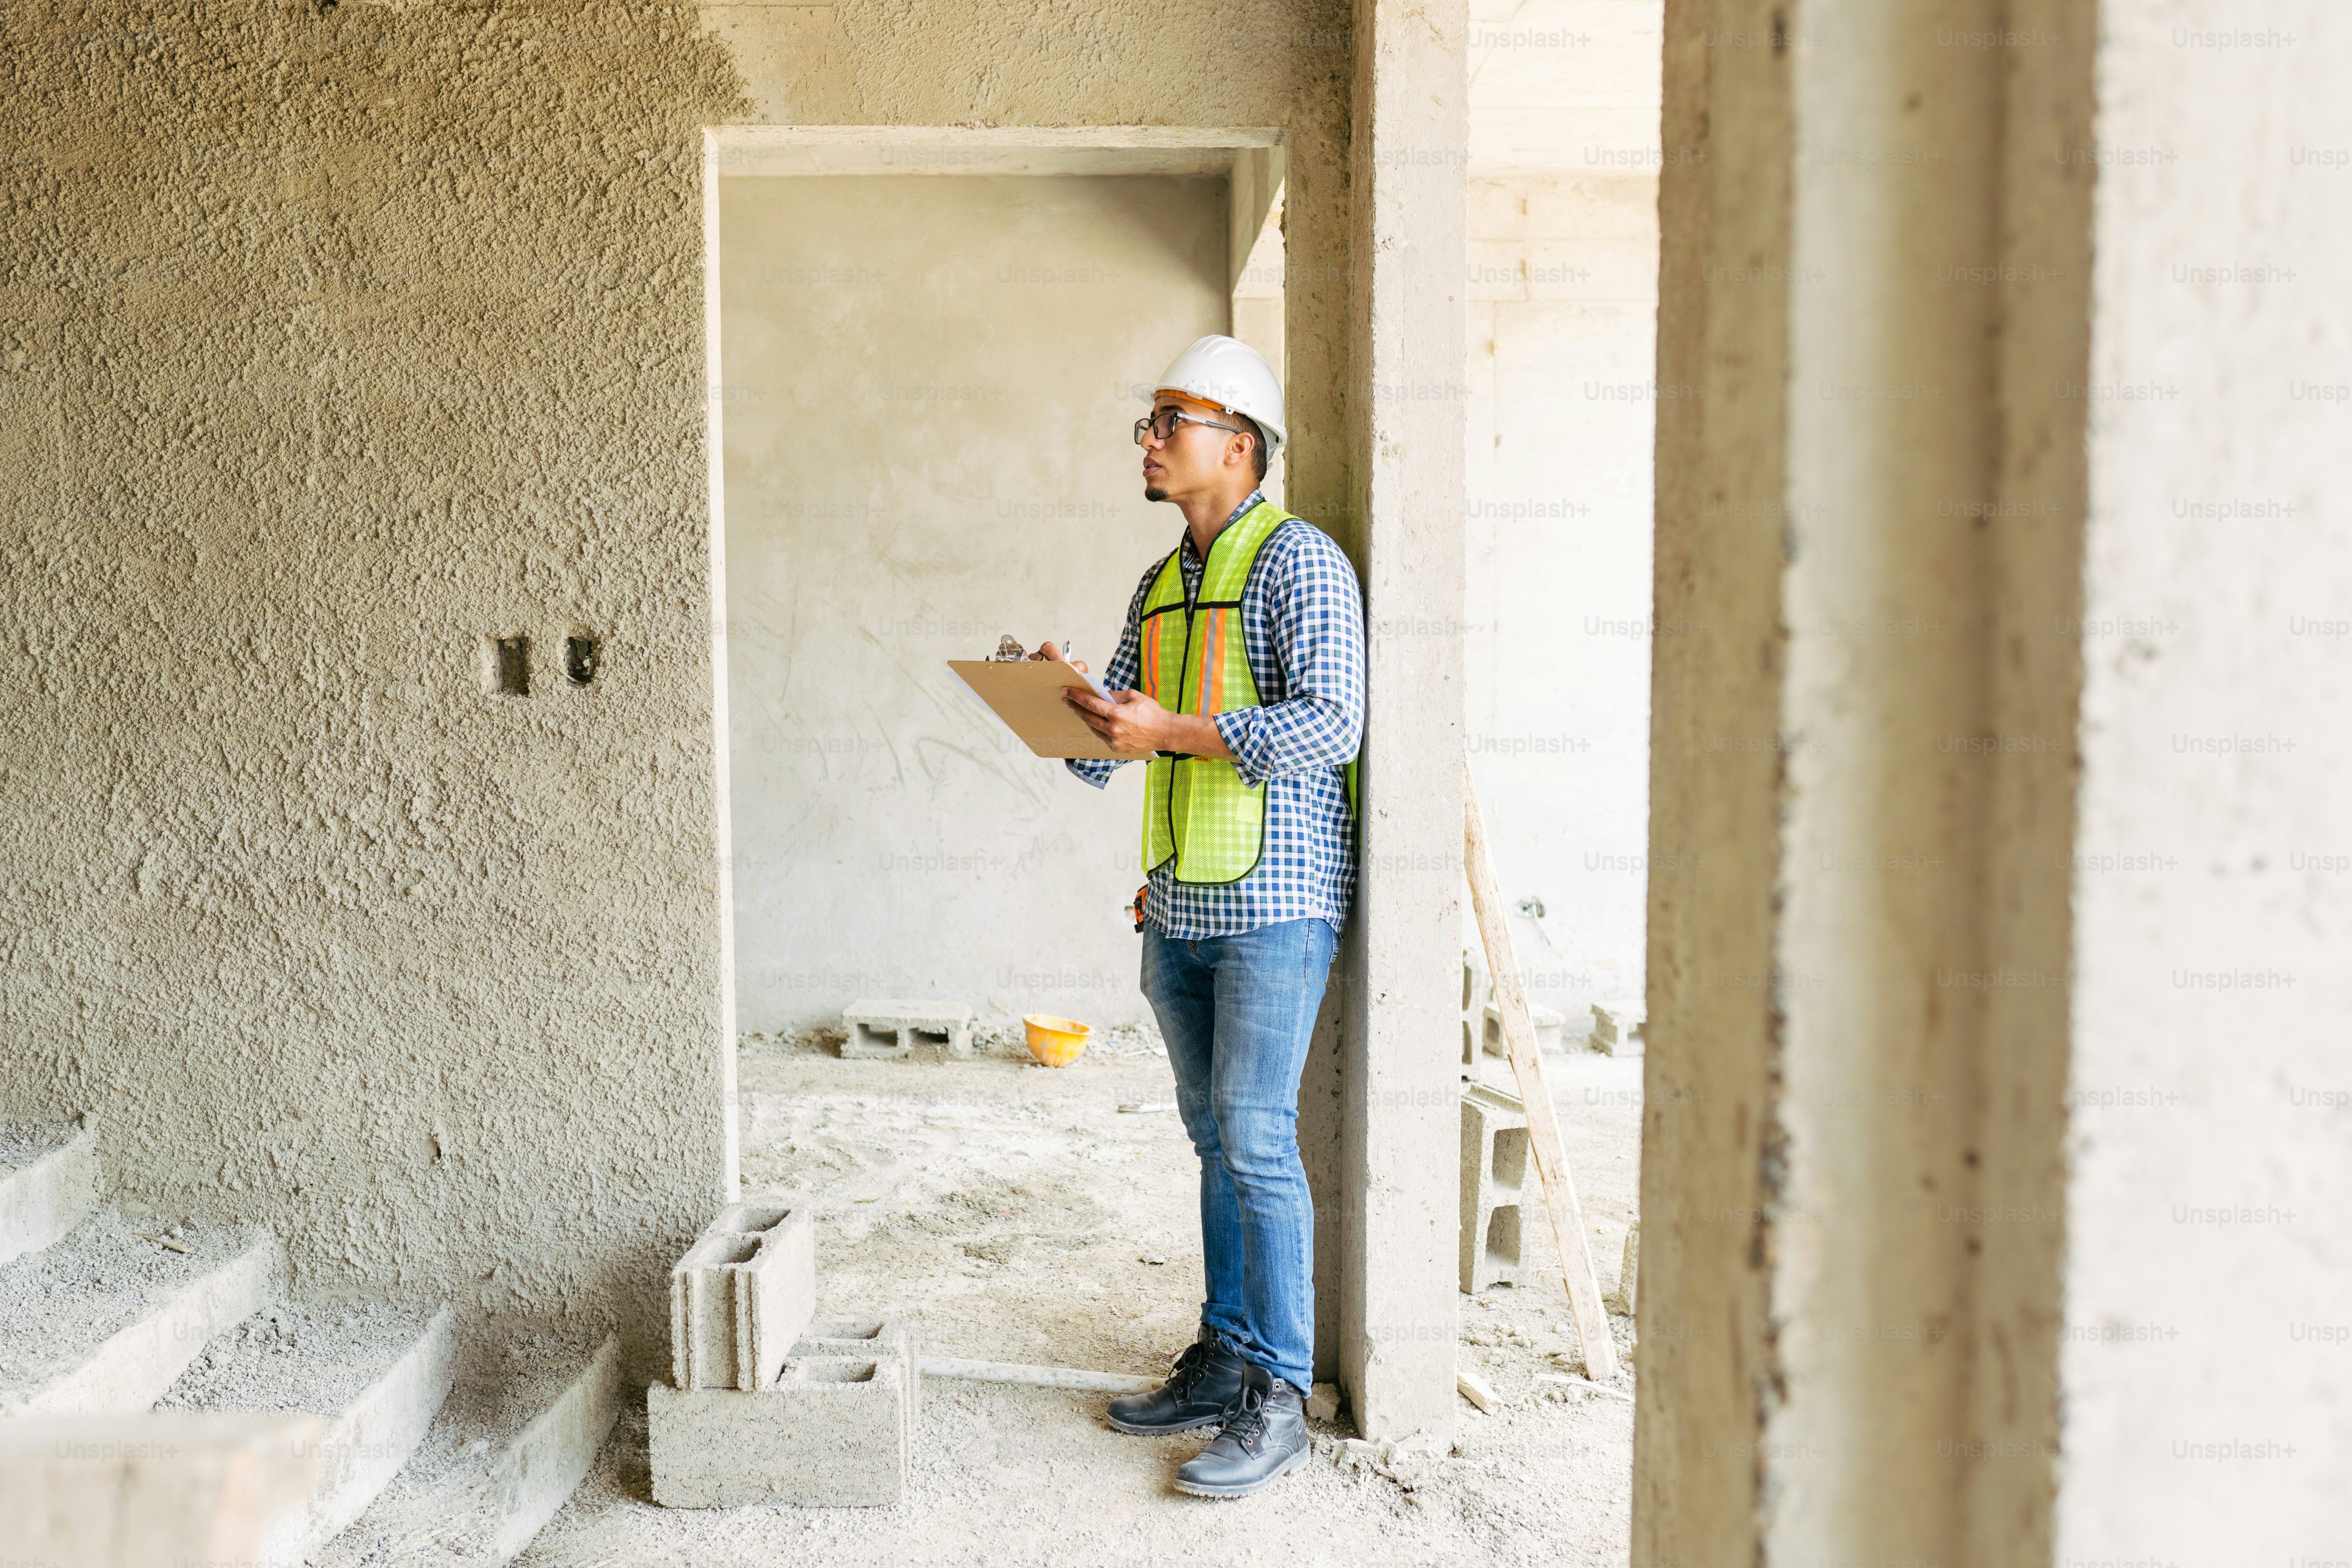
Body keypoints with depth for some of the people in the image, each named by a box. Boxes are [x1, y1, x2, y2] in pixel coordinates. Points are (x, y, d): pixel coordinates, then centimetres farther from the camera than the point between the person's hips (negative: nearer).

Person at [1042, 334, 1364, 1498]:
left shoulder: (1299, 561, -7)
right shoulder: (1159, 587, 18)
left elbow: (1331, 723, -20)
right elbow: (1103, 758, 20)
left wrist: (1173, 732, -24)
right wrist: (1069, 707, -2)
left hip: (1275, 899, -8)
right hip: (1176, 905, 8)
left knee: (1256, 1138, -8)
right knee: (1215, 1136, 12)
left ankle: (1278, 1400, 1)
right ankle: (1225, 1360, 21)